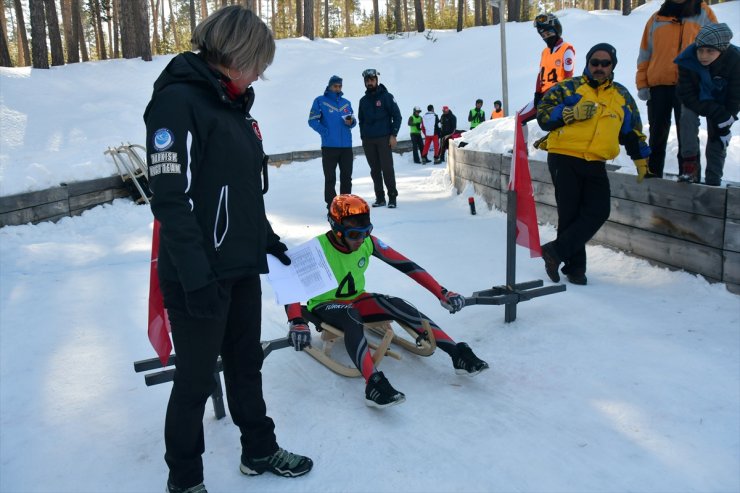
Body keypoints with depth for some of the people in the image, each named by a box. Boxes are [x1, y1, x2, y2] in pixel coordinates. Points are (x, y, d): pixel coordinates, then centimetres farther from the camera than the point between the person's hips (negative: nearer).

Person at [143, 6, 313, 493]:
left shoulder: (233, 102, 12)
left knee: (247, 363, 21)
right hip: (200, 277, -8)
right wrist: (196, 276, -23)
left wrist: (266, 237, 18)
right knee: (196, 380, 7)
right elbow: (172, 198, -21)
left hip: (243, 267, 8)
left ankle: (260, 451, 40)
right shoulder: (179, 100, -16)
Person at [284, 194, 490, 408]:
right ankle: (374, 384, -54)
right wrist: (296, 323, -50)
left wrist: (442, 293, -18)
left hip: (357, 300, 4)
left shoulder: (368, 243, -13)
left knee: (397, 305, -24)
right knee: (350, 315, -39)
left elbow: (407, 266, -12)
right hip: (324, 306, -4)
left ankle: (458, 355, -28)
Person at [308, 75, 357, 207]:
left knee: (347, 177, 7)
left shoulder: (346, 103, 15)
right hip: (329, 146, -4)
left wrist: (351, 122, -3)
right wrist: (324, 132, -15)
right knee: (330, 178, -2)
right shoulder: (320, 101, 2)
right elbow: (312, 120, -2)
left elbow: (353, 120, 21)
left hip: (346, 146, 4)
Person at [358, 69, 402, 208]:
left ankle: (392, 197, -1)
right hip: (368, 141, 5)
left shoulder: (386, 96, 0)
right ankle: (379, 198, 11)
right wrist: (362, 137, 12)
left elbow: (397, 116, -3)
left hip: (384, 139, -5)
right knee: (375, 170, 5)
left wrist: (393, 135, -10)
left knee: (387, 168, -8)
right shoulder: (363, 101, 14)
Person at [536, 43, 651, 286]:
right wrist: (571, 113, -16)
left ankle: (556, 250, -5)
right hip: (565, 159, -4)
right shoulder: (569, 88, 5)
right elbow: (543, 115, -2)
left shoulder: (622, 96, 18)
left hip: (595, 165, 4)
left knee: (598, 212, -10)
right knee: (570, 215, -5)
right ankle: (574, 265, 7)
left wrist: (641, 161, 23)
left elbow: (633, 132, 25)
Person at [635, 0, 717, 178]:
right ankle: (653, 174, 17)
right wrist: (642, 84, 2)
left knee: (688, 134, 1)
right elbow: (645, 53, 10)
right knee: (657, 134, 8)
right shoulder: (656, 18, 10)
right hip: (658, 86, 2)